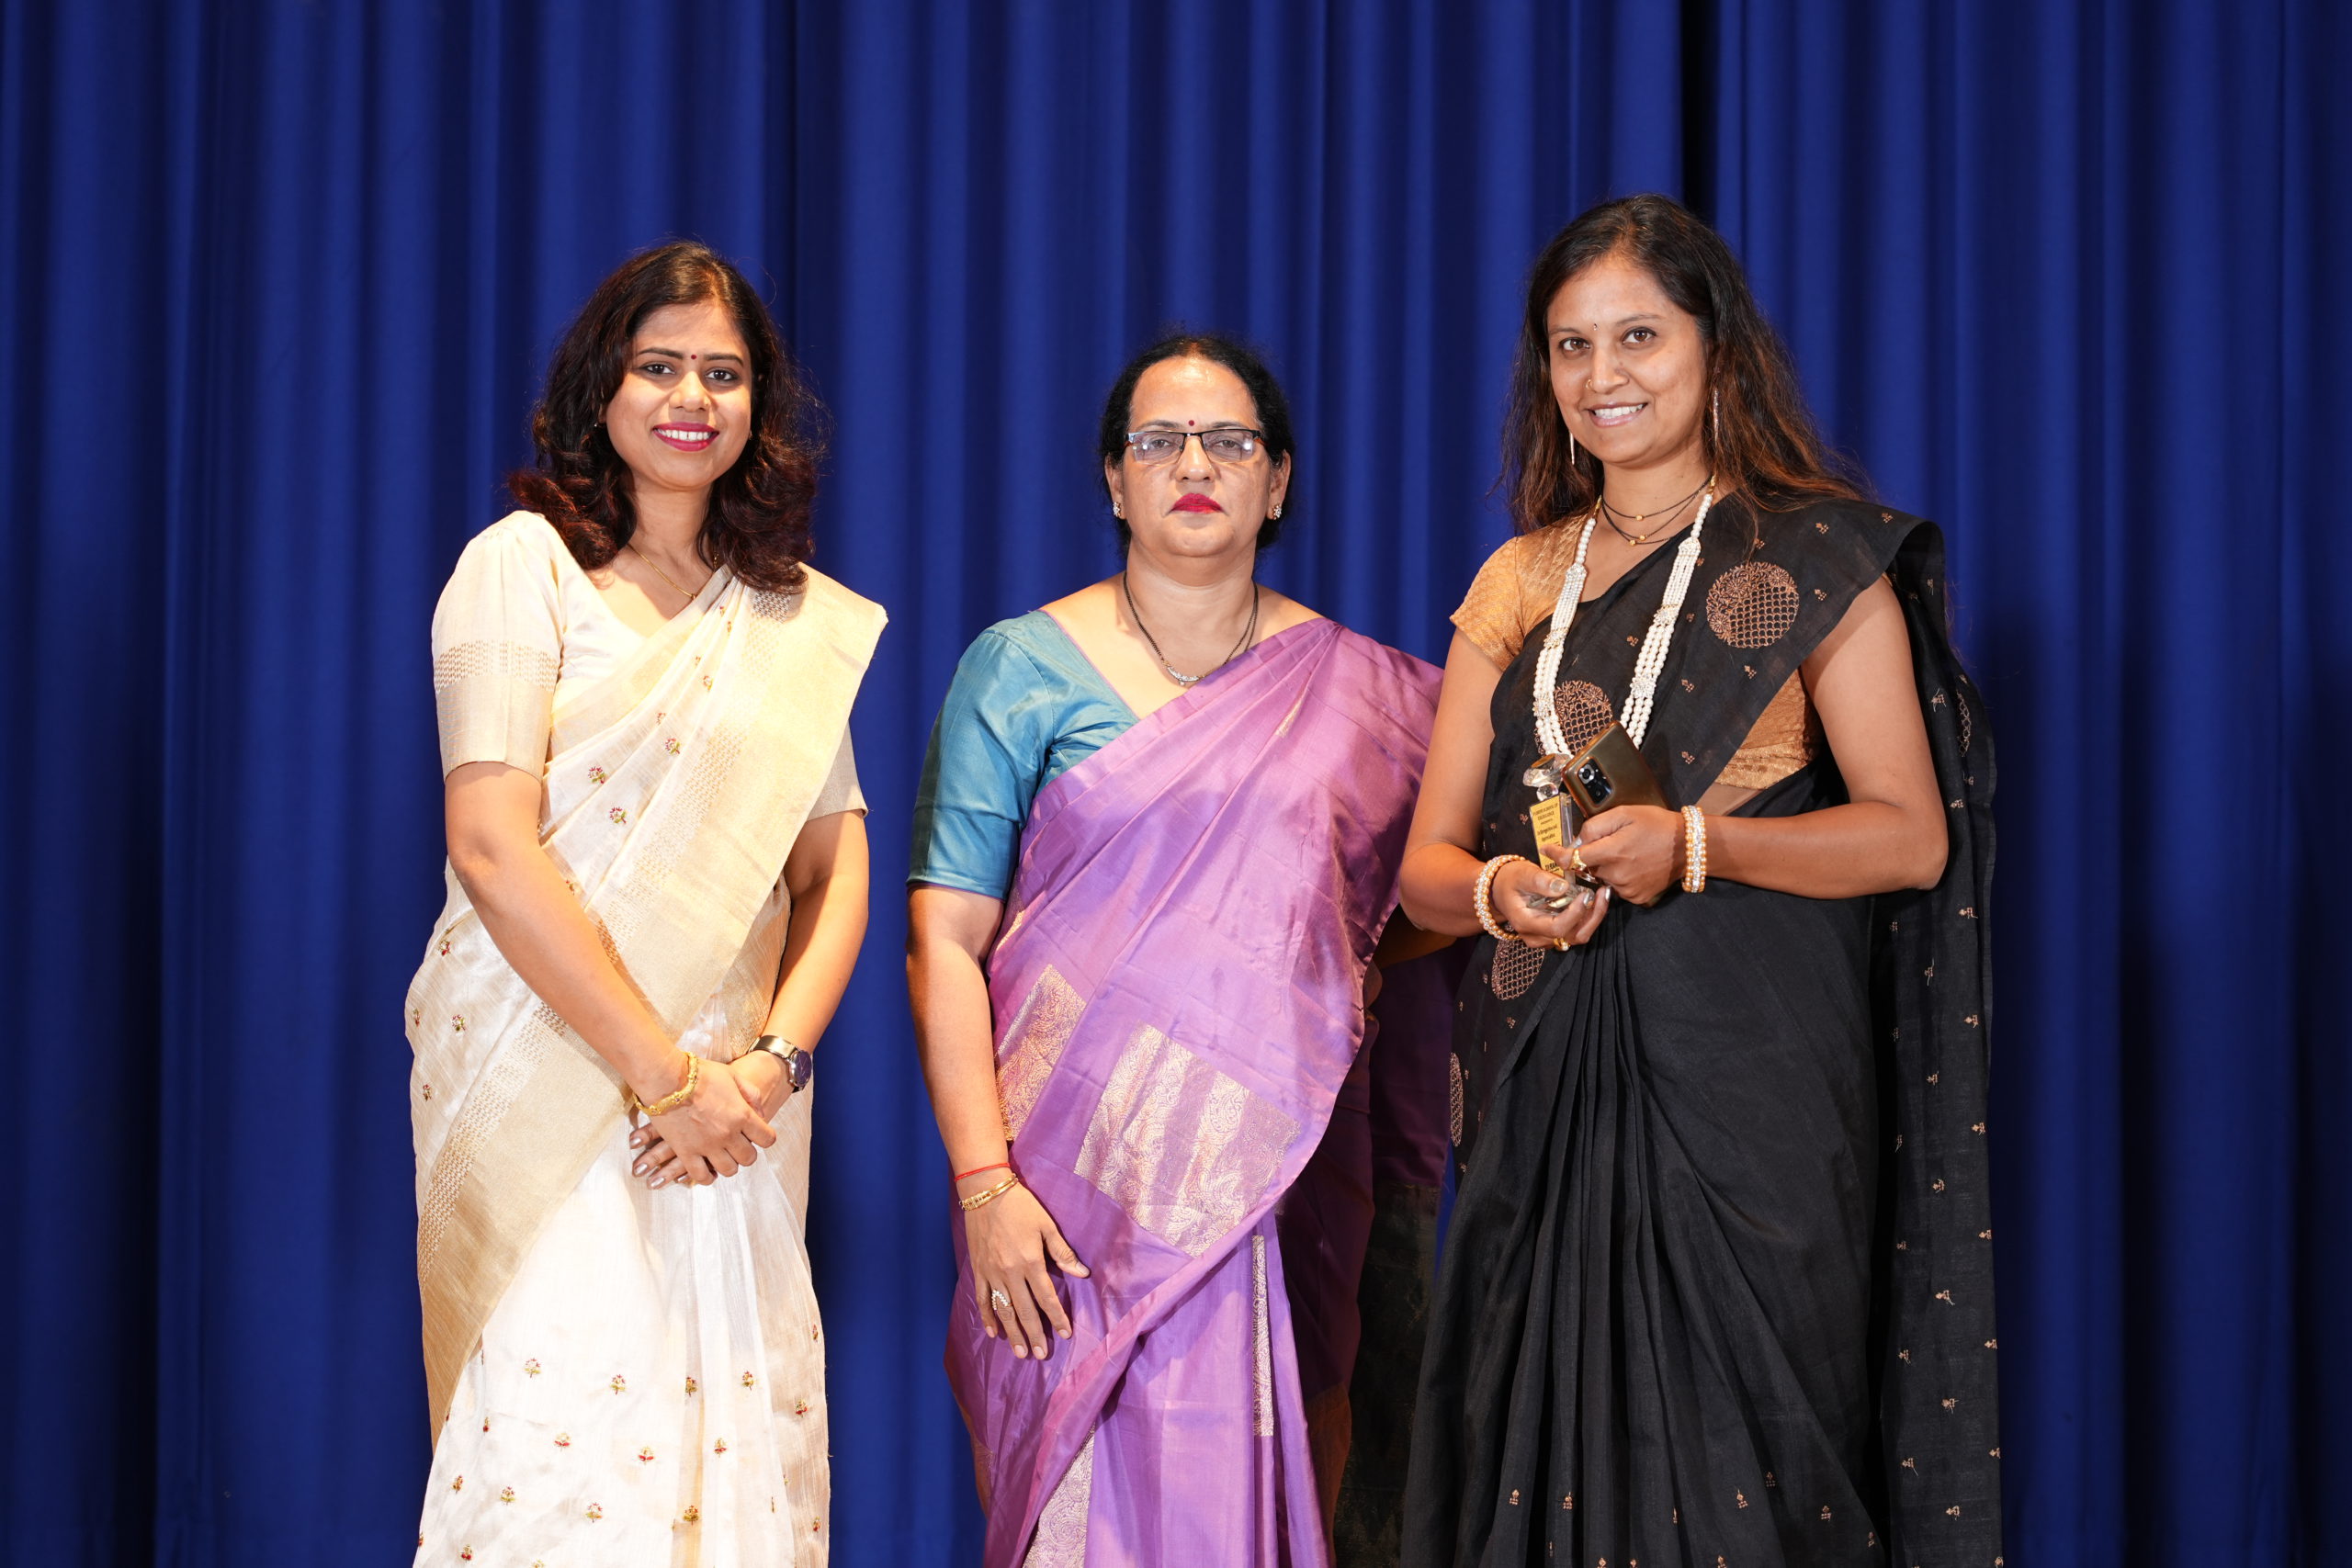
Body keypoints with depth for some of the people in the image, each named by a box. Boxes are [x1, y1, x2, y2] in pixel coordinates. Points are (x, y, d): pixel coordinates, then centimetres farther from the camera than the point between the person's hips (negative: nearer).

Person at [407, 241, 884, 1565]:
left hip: (736, 1098, 4)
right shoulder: (527, 564, 0)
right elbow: (493, 849, -9)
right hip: (549, 1079, -4)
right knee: (572, 1429, -12)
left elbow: (837, 862, 10)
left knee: (734, 1445, 0)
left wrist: (775, 1061, -8)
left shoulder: (803, 621, 14)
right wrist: (666, 1075, -12)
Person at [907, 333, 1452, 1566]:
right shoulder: (1024, 668, 2)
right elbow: (943, 940, -3)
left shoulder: (1359, 688, 10)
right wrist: (983, 1181, -11)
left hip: (1278, 1175, 2)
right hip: (1082, 1176, -2)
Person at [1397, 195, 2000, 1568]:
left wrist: (1694, 845, -18)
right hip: (1550, 1081, 4)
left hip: (1750, 1079, -4)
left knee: (1732, 1453, -6)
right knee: (1553, 1448, 2)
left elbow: (1911, 835, -4)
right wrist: (1499, 889, -11)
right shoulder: (1519, 584, 15)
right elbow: (1427, 862, 12)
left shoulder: (1817, 557, 2)